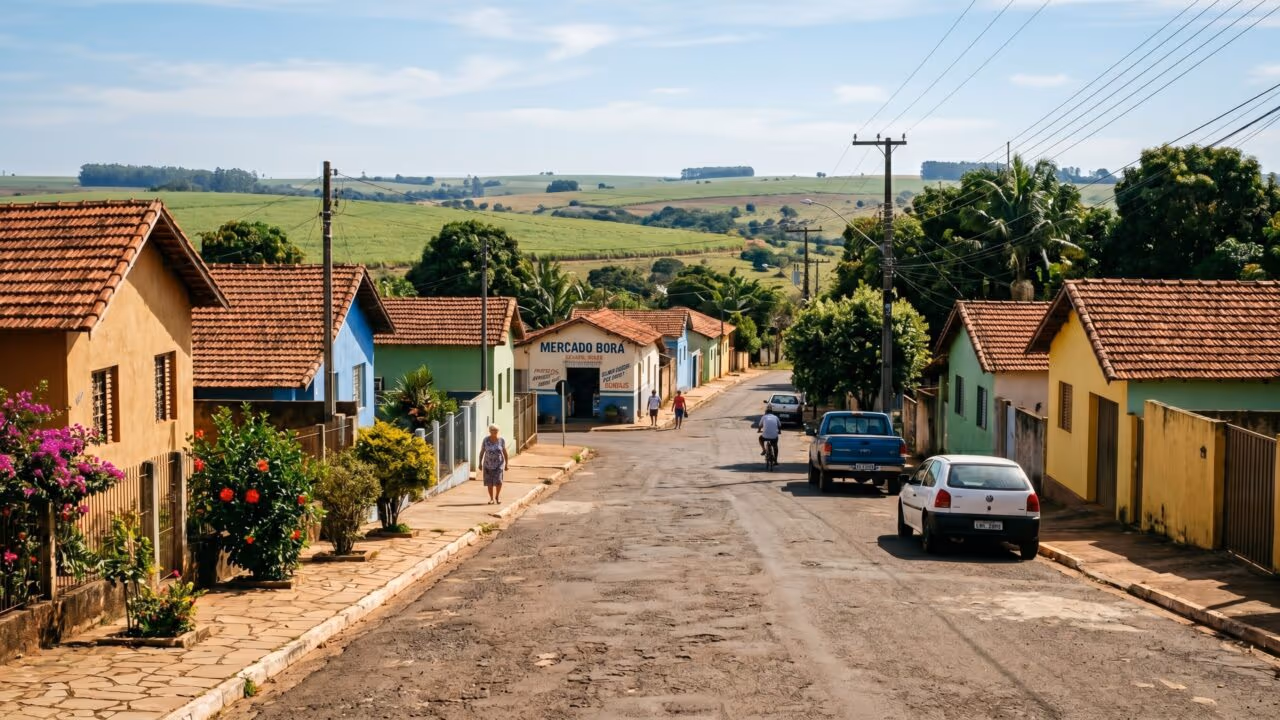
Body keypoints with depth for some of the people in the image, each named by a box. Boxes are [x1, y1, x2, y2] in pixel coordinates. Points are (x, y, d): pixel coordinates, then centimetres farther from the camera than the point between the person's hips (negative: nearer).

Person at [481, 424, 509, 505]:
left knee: (498, 481, -10)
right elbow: (481, 452, -1)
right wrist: (480, 464, -5)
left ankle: (497, 496, 14)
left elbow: (505, 452, -1)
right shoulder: (486, 440, -7)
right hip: (488, 464, 1)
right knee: (489, 482, 1)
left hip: (499, 464, -1)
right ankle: (491, 498, 15)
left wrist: (506, 464, -2)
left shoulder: (501, 440, -7)